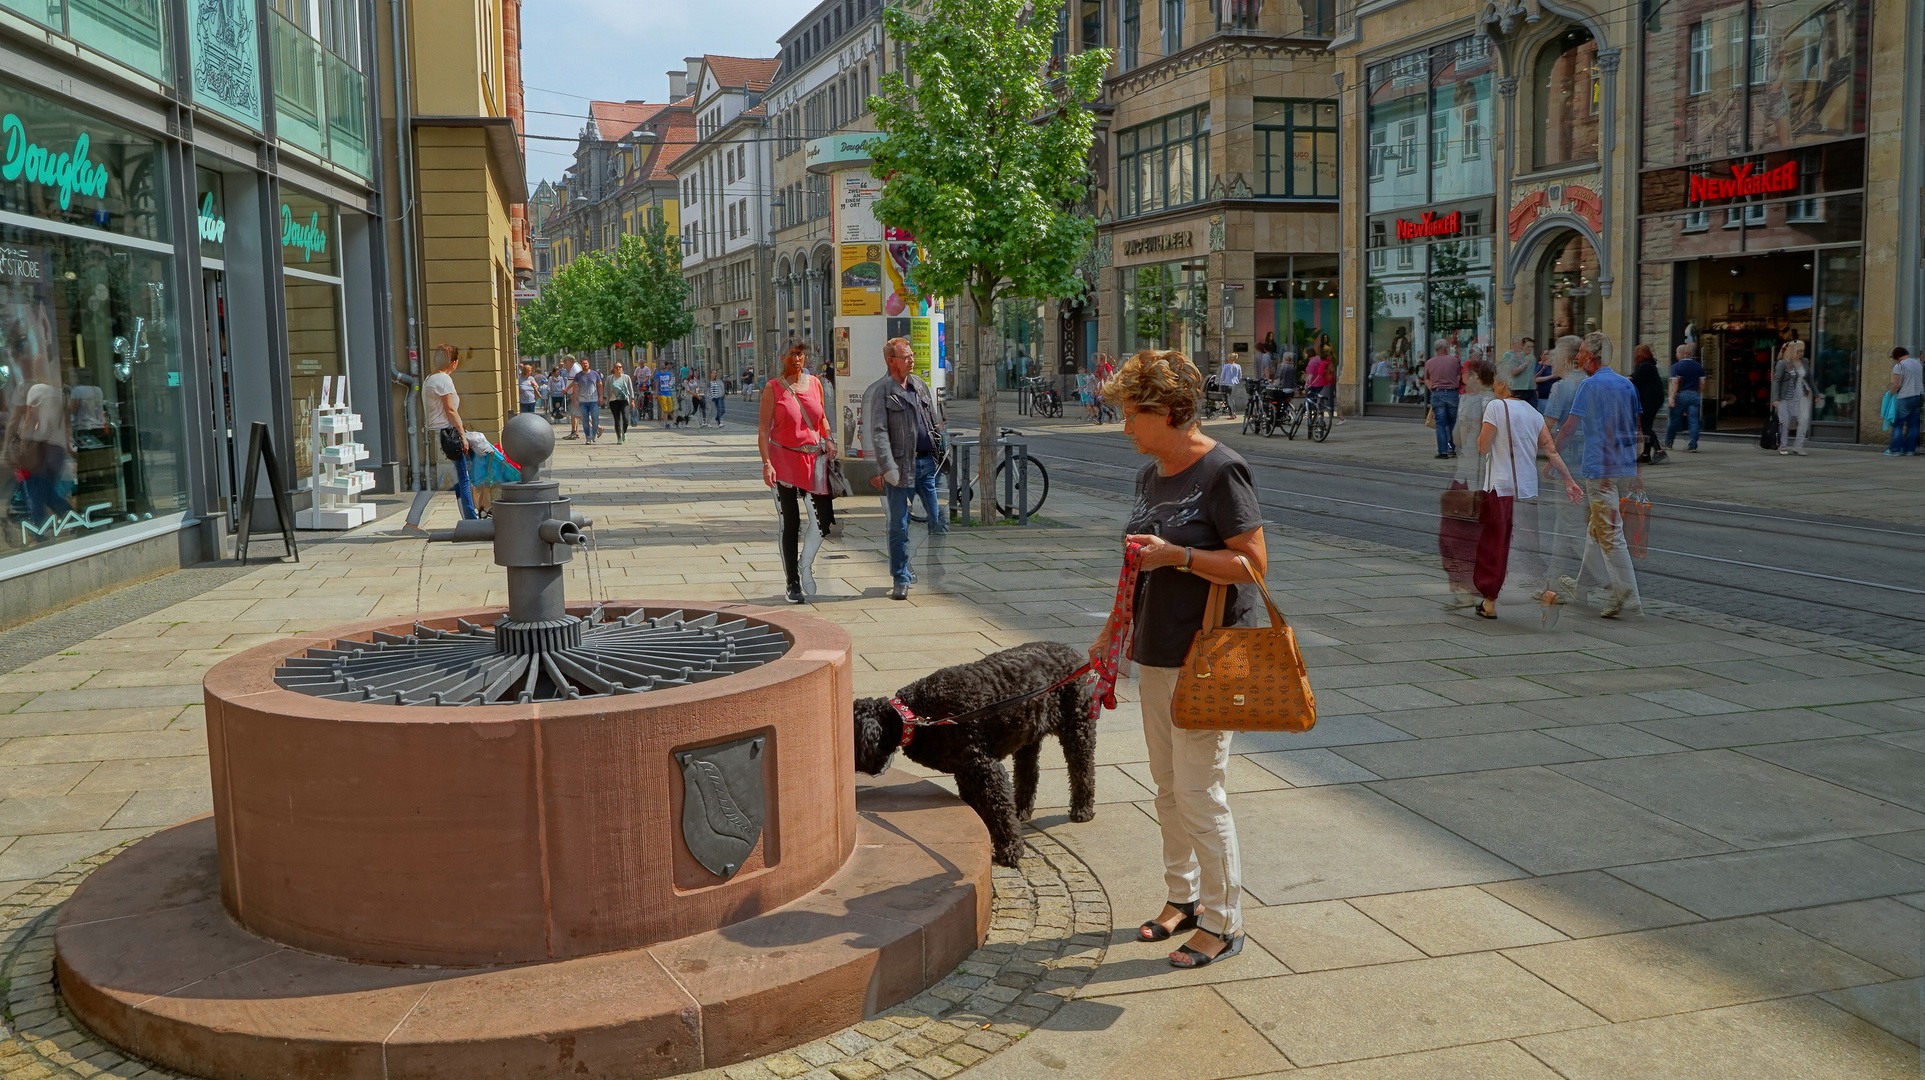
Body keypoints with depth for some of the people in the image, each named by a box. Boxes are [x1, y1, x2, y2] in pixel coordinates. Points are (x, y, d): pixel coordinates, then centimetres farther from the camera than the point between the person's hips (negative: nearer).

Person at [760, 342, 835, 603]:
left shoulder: (815, 383, 8)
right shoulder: (773, 388, -4)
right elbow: (763, 429, -6)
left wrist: (828, 439, 2)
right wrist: (766, 462, -15)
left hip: (814, 457, 4)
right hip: (784, 459, -4)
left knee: (825, 518, -4)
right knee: (791, 523, 3)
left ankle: (805, 565, 22)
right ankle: (792, 582, 14)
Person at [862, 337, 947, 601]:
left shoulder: (920, 386, 14)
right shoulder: (879, 391, -6)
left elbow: (936, 423, 19)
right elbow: (878, 433, -12)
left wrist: (941, 455, 12)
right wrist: (887, 469, -18)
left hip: (928, 462, 5)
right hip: (901, 465, -5)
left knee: (940, 521, 7)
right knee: (899, 526, 1)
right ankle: (901, 579, 12)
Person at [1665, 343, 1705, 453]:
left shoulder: (1676, 366, -7)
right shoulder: (1699, 366, 8)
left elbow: (1675, 383, -13)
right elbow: (1702, 383, 7)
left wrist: (1671, 398, -16)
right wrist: (1699, 395, 19)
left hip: (1681, 395, -3)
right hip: (1694, 395, 3)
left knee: (1674, 421, 7)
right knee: (1694, 421, 1)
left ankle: (1668, 444, 19)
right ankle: (1693, 446, -5)